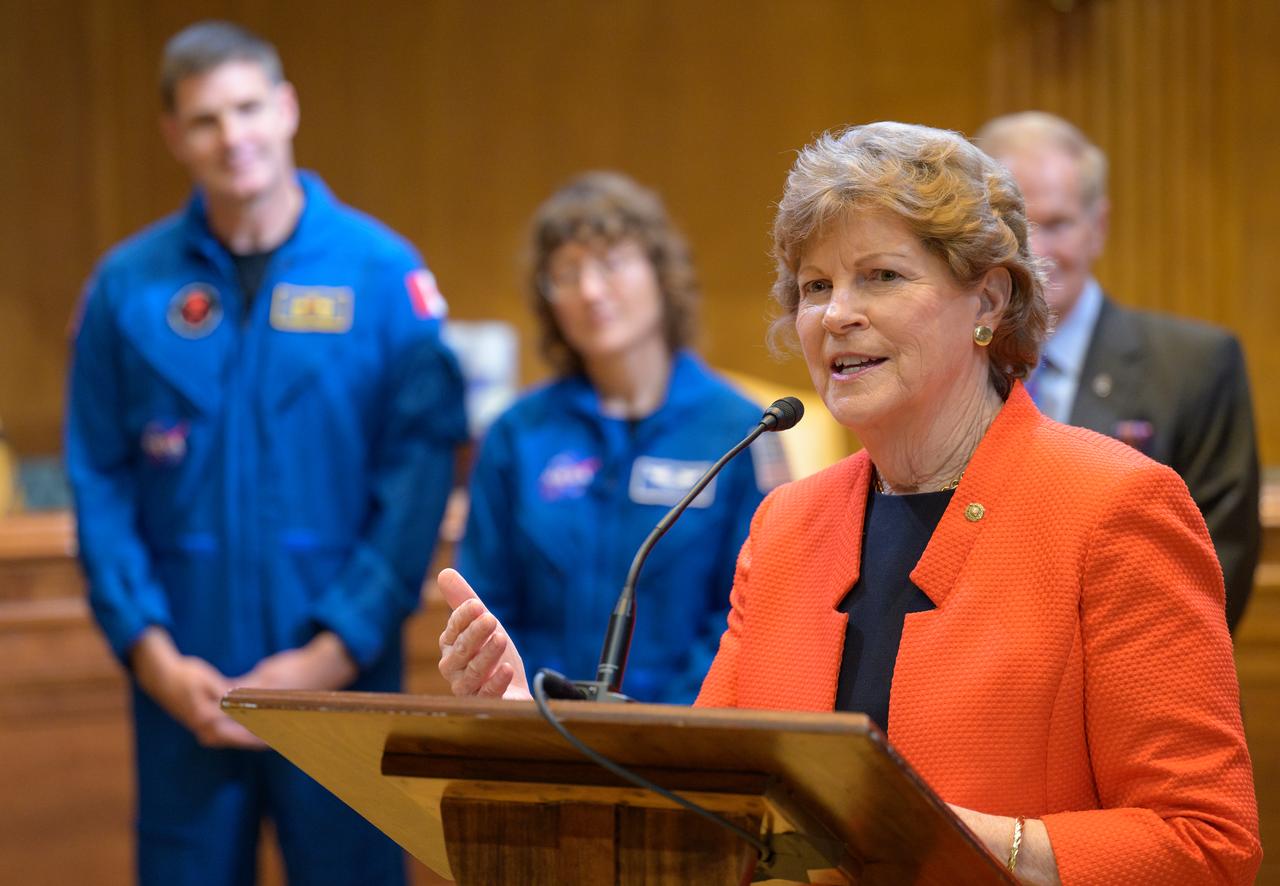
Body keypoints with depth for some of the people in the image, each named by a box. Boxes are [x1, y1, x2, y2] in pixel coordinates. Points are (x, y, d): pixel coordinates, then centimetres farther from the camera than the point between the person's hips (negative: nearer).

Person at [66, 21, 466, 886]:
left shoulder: (383, 271, -1)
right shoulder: (129, 286, 4)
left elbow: (422, 469, -5)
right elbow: (99, 484, 3)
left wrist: (334, 651, -11)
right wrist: (153, 654, -7)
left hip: (342, 677, -1)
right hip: (182, 684, 1)